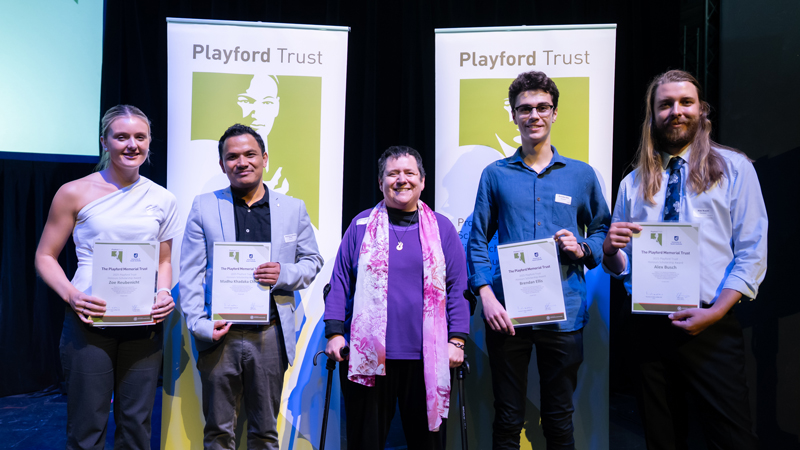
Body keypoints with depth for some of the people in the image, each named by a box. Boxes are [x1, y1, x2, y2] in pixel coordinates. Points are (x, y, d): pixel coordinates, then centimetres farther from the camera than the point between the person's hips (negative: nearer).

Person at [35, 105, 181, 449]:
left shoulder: (162, 200, 9)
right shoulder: (74, 193, 1)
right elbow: (45, 256, 4)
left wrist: (164, 294, -3)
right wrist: (70, 294, -14)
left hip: (144, 323, 3)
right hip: (89, 319, -2)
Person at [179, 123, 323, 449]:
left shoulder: (293, 208, 7)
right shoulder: (203, 206, 5)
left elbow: (312, 260, 10)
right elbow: (190, 272, 2)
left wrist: (285, 274, -11)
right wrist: (199, 324, -9)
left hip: (270, 335, 1)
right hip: (220, 335, 0)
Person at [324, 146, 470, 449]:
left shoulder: (442, 228, 7)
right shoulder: (361, 226, 6)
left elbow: (457, 289, 4)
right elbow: (339, 284, 4)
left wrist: (456, 340, -4)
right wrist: (334, 333, -5)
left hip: (426, 359, 1)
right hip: (367, 356, 0)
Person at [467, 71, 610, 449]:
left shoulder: (582, 174, 9)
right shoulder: (495, 174, 6)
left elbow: (603, 229, 15)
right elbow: (478, 239, 5)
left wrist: (583, 249, -8)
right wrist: (486, 294, -8)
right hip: (507, 313, 0)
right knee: (507, 419, 9)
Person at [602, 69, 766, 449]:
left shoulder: (734, 168, 4)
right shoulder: (633, 183, 12)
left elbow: (752, 253, -4)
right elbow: (621, 265, 13)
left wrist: (715, 312, -15)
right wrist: (610, 249, -10)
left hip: (712, 330, -2)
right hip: (648, 329, 3)